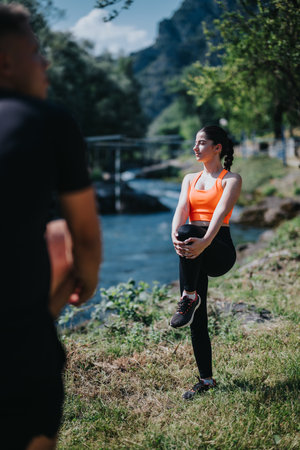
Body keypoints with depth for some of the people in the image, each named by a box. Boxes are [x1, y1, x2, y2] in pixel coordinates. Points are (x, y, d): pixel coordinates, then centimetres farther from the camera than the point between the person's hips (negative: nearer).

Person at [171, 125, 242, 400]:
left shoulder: (231, 179, 2)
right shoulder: (190, 179, 18)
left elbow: (220, 213, -16)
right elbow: (181, 209, 0)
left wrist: (204, 241, -35)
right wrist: (175, 236, -22)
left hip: (220, 250, -5)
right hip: (195, 253, 5)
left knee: (188, 231, -37)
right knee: (197, 321, 0)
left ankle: (190, 297, -26)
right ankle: (206, 380, 11)